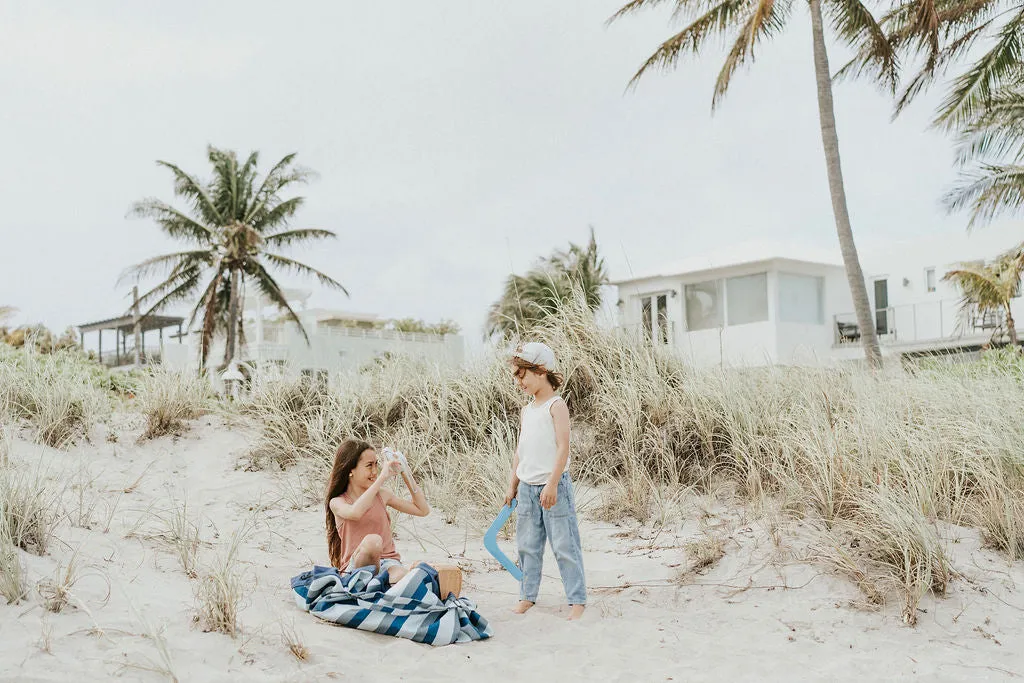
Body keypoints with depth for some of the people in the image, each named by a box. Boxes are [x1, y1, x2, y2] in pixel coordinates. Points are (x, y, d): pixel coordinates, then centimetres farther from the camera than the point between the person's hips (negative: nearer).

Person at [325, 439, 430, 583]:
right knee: (372, 540, -36)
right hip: (355, 566, -1)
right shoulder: (337, 502, 1)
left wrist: (406, 474, 6)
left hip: (388, 562, 2)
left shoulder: (382, 495, 14)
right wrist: (382, 478, -22)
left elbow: (423, 510, 14)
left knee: (403, 577, -36)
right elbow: (355, 513, -25)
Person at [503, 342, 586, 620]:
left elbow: (563, 447, -16)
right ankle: (527, 596, 22)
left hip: (553, 486, -7)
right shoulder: (527, 410, 14)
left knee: (564, 546, -3)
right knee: (527, 546, 12)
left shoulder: (556, 406, -9)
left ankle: (577, 600, 4)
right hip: (527, 488, 7)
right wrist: (513, 485, 19)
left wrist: (552, 484, -22)